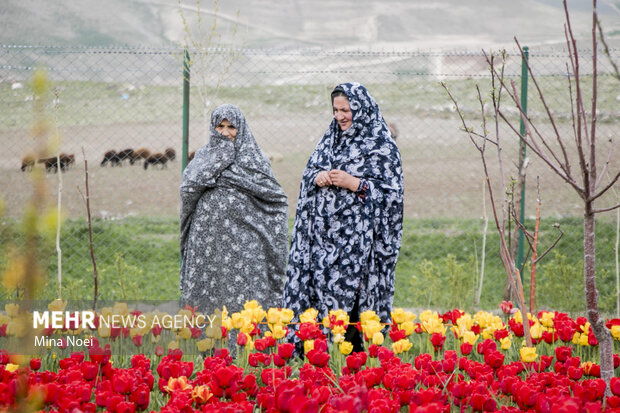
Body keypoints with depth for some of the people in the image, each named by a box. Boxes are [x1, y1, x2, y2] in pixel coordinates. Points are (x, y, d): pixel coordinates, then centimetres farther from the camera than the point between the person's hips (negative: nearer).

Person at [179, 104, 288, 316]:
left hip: (241, 238, -2)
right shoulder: (204, 155, 13)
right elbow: (188, 187, -4)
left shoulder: (253, 157, 6)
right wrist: (219, 160, -5)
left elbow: (275, 196, -2)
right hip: (208, 238, 2)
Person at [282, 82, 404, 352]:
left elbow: (392, 191, -7)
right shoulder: (331, 138, 15)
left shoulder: (380, 145, -4)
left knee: (347, 292, -10)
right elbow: (309, 171, 21)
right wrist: (317, 177, -2)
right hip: (324, 233, 6)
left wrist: (354, 184, -15)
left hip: (357, 235, -6)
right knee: (314, 288, 0)